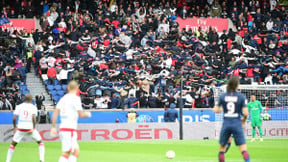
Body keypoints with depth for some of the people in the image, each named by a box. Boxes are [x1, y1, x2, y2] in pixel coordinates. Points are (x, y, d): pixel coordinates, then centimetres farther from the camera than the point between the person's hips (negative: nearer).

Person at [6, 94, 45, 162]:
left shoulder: (19, 106, 4)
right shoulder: (33, 107, 0)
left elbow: (14, 118, -2)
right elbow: (33, 118, -16)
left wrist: (15, 127, 11)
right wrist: (33, 128, -12)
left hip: (20, 128, 1)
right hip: (30, 128, -1)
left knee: (13, 144, 15)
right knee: (40, 142, 16)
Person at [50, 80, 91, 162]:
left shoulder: (63, 98, 14)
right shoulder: (76, 98, -7)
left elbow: (55, 113, 10)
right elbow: (81, 114, -12)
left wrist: (53, 127, 12)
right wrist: (87, 114, 10)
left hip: (62, 128, 8)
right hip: (70, 128, -8)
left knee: (76, 151, 14)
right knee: (66, 153, -10)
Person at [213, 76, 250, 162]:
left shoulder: (222, 96, 1)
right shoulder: (241, 97, -5)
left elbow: (216, 110, 3)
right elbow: (246, 113, -8)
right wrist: (243, 121, 12)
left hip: (226, 124, 2)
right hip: (237, 124, -2)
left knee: (222, 148, 16)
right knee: (243, 149, -4)